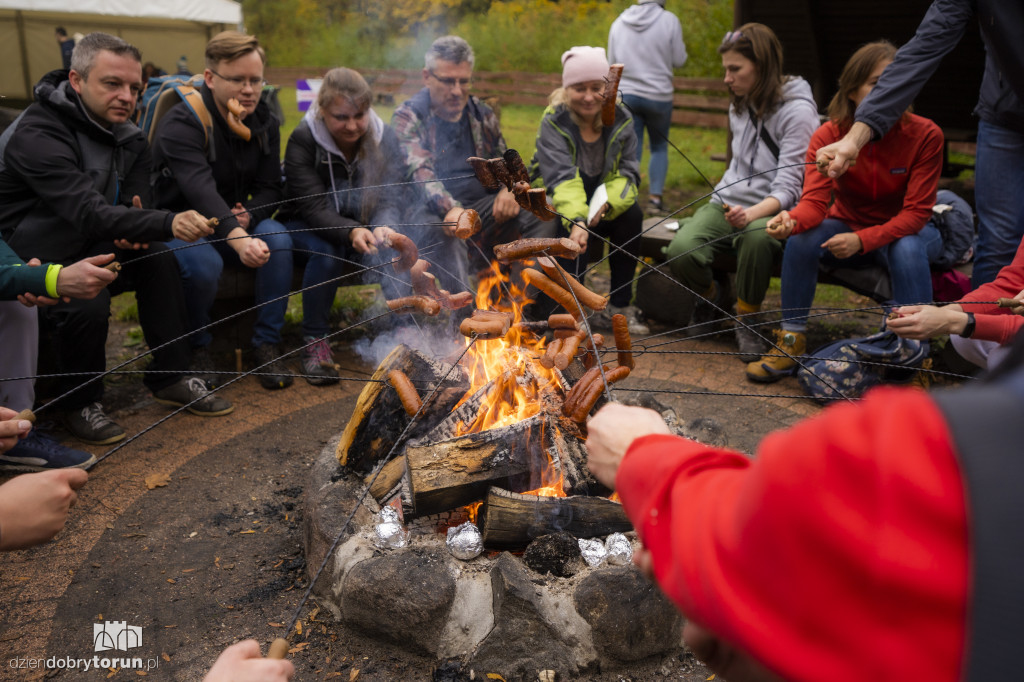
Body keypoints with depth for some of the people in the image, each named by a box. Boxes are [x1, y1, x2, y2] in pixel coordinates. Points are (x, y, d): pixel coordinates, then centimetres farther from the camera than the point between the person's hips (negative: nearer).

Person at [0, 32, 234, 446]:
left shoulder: (126, 136, 1)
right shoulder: (37, 135, -26)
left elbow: (135, 202, 7)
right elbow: (89, 213, -39)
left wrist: (131, 230, -18)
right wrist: (168, 224, -52)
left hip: (84, 249, 8)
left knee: (157, 258, -12)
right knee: (88, 303, -32)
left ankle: (170, 378, -3)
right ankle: (79, 404, -6)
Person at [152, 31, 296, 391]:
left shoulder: (263, 122, 0)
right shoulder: (181, 124, -21)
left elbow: (270, 187, 3)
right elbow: (200, 189, -39)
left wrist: (249, 215, -22)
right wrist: (238, 238, -56)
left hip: (237, 222, 5)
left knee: (278, 236, -26)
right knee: (203, 262, -36)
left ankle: (266, 344, -14)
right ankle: (197, 346, -6)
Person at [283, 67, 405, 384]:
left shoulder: (384, 137, -8)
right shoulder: (303, 140, -18)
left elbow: (390, 199, -16)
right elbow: (314, 209, -25)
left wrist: (384, 228, -40)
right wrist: (351, 231, -45)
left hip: (364, 225, 3)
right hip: (308, 226, -2)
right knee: (327, 249, -35)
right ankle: (315, 340, -19)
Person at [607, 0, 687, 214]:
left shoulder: (619, 22, 3)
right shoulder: (669, 20, -7)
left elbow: (612, 62, 10)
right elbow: (679, 61, -3)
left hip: (626, 94, 2)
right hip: (659, 96, -2)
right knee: (660, 147, 14)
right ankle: (655, 197, 9)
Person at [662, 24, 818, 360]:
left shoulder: (798, 111, -10)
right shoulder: (740, 105, 13)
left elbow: (787, 187, -18)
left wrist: (752, 213, -36)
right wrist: (725, 197, 13)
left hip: (771, 211, -5)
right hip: (727, 203, 5)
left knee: (756, 237, -42)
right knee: (681, 252, -26)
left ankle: (746, 320, -16)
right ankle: (715, 305, 7)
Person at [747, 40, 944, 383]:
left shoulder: (925, 135, -19)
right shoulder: (828, 135, -14)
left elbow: (916, 212, -20)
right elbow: (815, 201, -23)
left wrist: (862, 239, -35)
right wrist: (792, 220, -48)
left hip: (904, 231, -1)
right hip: (847, 226, 2)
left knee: (908, 250, -36)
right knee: (800, 239, -27)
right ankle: (791, 341, -14)